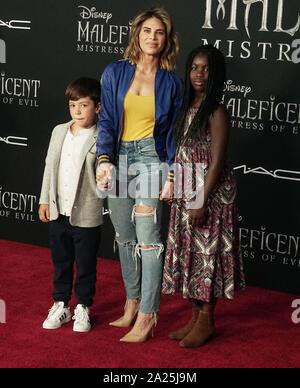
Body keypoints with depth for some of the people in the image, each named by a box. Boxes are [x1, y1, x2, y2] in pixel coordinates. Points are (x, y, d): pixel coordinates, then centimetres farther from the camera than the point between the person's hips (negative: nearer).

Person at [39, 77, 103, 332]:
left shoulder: (101, 138, -10)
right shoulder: (59, 131, 6)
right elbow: (50, 167, 11)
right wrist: (45, 200, 10)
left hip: (87, 215, -5)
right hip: (59, 212, 5)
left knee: (86, 265, 8)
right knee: (61, 262, 16)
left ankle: (82, 308, 23)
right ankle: (60, 305, 30)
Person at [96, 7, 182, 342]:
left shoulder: (170, 82, 4)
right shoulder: (115, 73, 5)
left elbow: (173, 132, 6)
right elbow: (106, 120, 3)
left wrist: (172, 176, -2)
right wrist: (104, 160, -10)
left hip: (151, 158, -3)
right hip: (119, 158, 3)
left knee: (147, 237, -10)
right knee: (124, 236, 9)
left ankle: (147, 317, -8)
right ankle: (132, 302, 22)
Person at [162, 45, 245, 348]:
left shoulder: (216, 112, -14)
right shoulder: (186, 107, 9)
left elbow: (216, 161, -17)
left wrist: (202, 203, -20)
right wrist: (172, 188, 13)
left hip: (211, 192, -8)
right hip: (185, 192, 8)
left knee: (207, 252, 0)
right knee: (188, 251, 12)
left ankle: (206, 321, 11)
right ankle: (195, 317, 23)